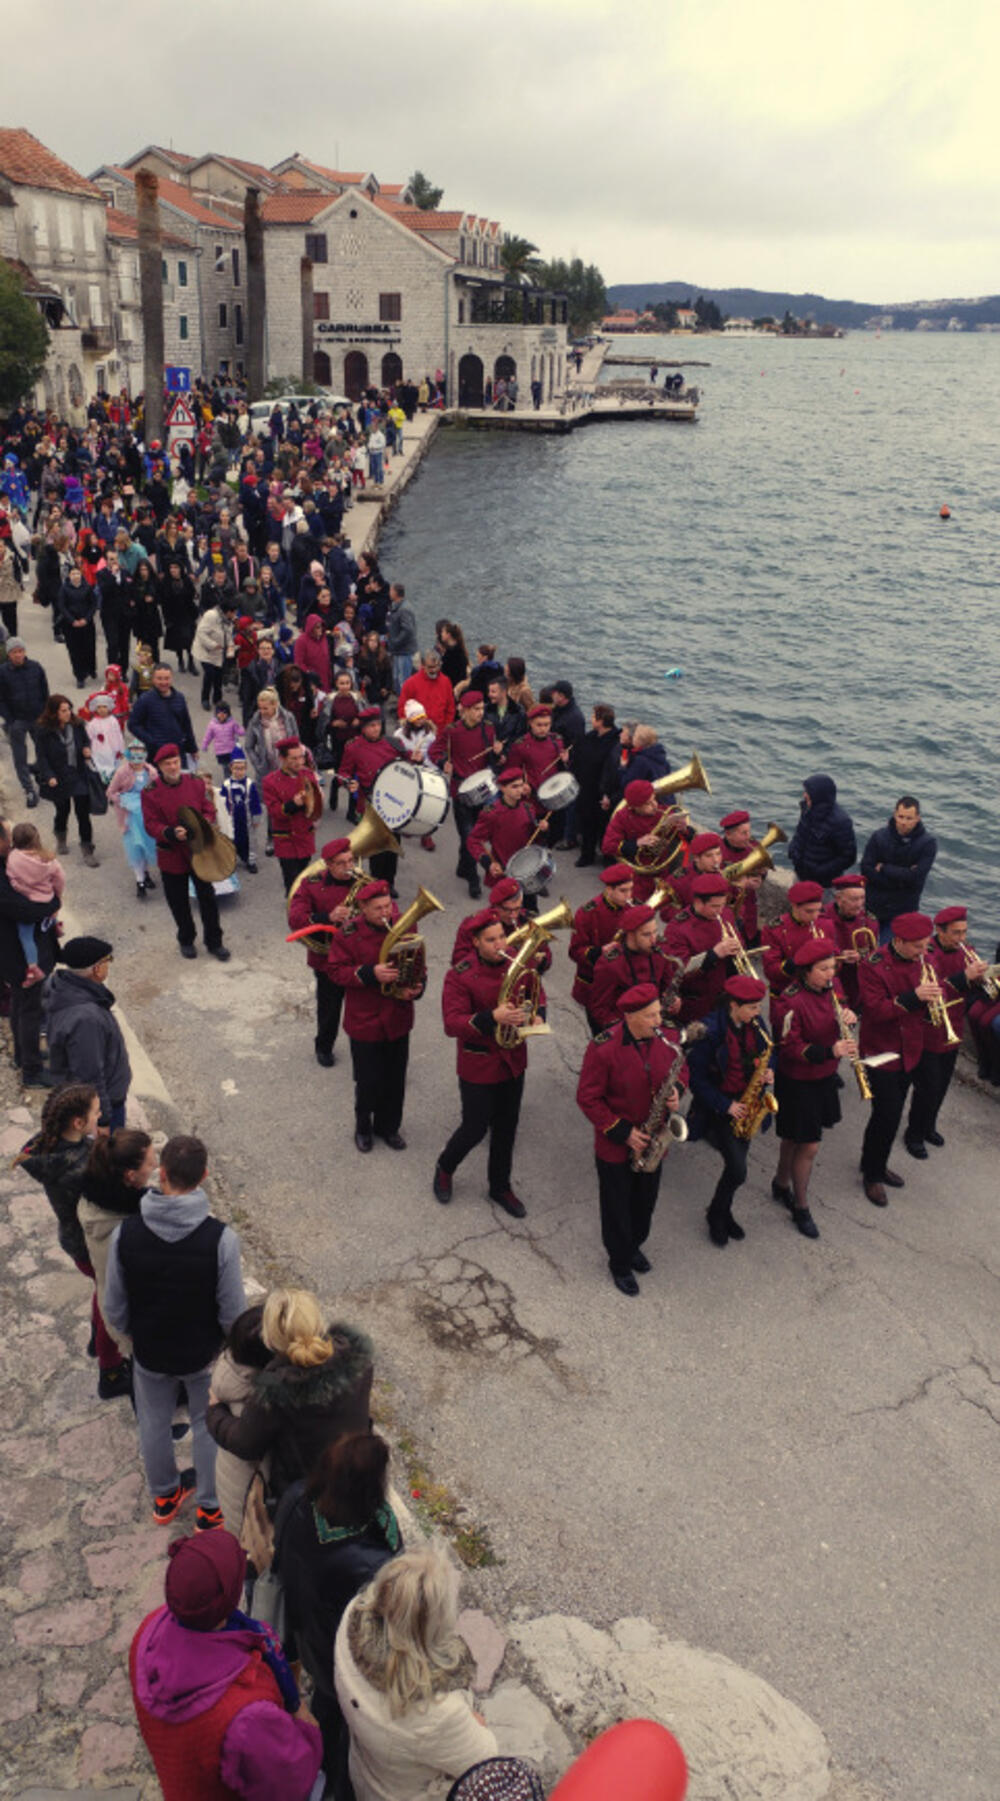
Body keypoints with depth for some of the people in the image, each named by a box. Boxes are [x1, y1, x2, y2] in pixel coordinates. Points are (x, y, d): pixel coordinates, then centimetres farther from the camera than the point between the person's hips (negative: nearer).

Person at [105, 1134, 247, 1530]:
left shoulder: (126, 1233, -23)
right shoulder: (220, 1238, -29)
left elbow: (114, 1306, -9)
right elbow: (233, 1312, -20)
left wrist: (131, 1333, 12)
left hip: (149, 1352, 2)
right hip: (204, 1353, -2)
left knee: (153, 1422, 27)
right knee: (208, 1426, 22)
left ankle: (164, 1497, 49)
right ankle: (210, 1510, 38)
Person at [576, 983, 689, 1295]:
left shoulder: (668, 1037, -11)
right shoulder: (603, 1048, -26)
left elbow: (681, 1068, 8)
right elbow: (587, 1098, -18)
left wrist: (676, 1091, -15)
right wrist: (622, 1132, -20)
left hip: (653, 1140, 5)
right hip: (614, 1146, -5)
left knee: (645, 1201, 24)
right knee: (617, 1207, 14)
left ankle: (634, 1245, 51)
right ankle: (620, 1263, 36)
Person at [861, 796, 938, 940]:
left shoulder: (928, 843, -9)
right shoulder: (879, 836, -4)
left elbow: (915, 877, -18)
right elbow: (866, 870, -10)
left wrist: (883, 868, -12)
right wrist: (901, 879, -16)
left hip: (902, 912, -2)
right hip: (872, 906, 2)